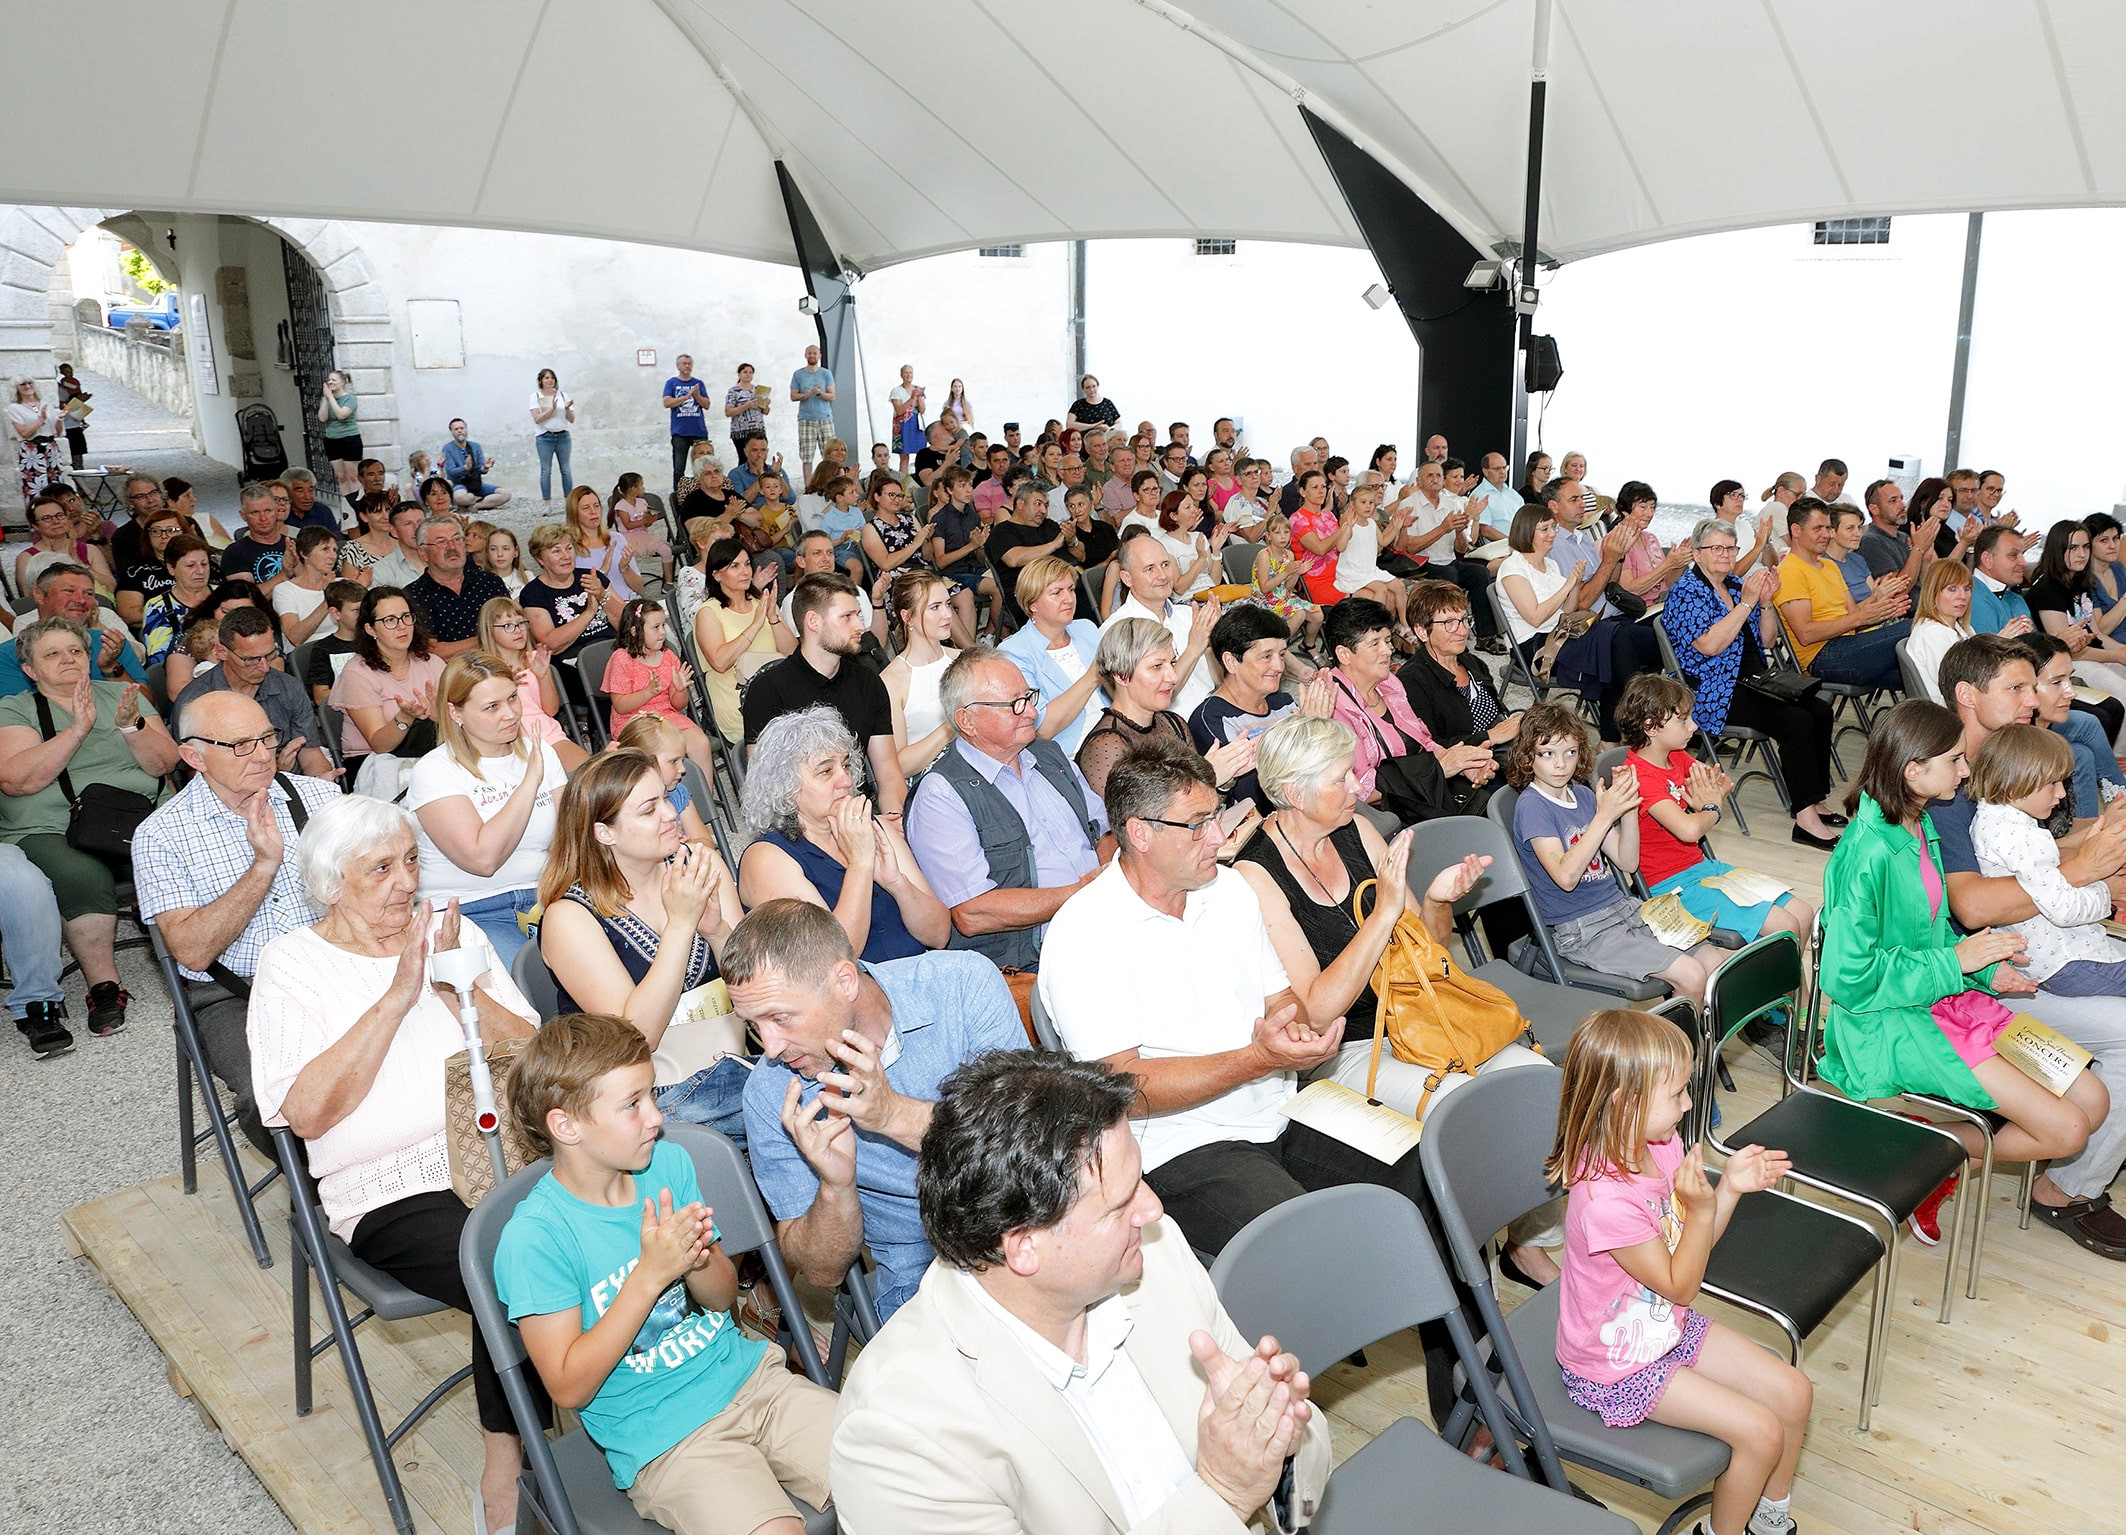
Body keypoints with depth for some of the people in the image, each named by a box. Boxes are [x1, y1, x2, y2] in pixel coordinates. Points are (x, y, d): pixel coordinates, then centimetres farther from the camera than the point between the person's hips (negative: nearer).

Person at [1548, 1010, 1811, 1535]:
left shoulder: (1662, 1146, -10)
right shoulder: (1607, 1200, -36)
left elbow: (1691, 1249, 3)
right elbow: (1680, 1285, -21)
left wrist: (1731, 1187, -11)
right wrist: (1701, 1206, -29)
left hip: (1670, 1327, 9)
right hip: (1617, 1368, -8)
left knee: (1793, 1393, 9)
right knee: (1760, 1432, -10)